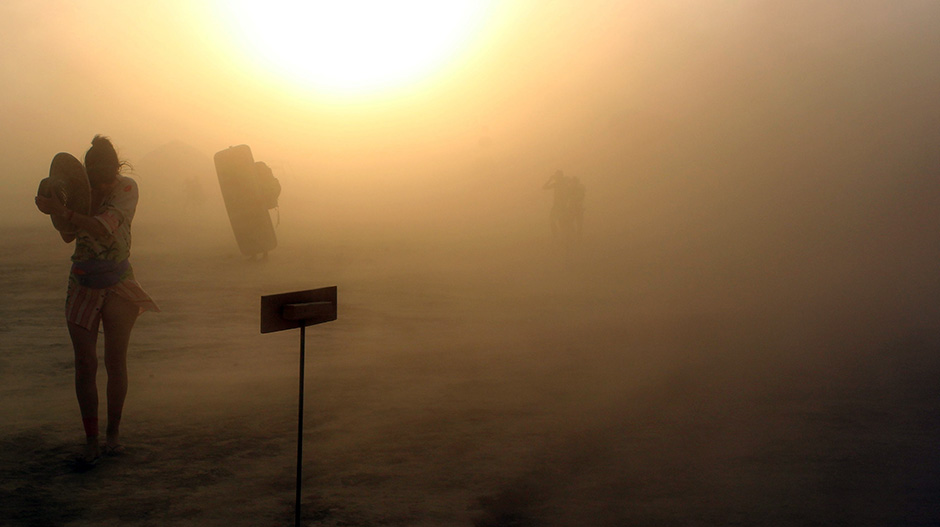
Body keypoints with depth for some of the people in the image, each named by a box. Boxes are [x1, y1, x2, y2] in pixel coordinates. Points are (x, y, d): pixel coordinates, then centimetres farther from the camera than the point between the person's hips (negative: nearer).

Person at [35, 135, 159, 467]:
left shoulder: (127, 188, -10)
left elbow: (103, 229, -25)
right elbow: (68, 237, -1)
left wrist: (63, 211, -33)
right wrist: (60, 206, -15)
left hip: (119, 284, -2)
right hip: (83, 286, 2)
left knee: (115, 361, -2)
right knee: (85, 362, -3)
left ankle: (114, 433, 15)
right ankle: (91, 439, 5)